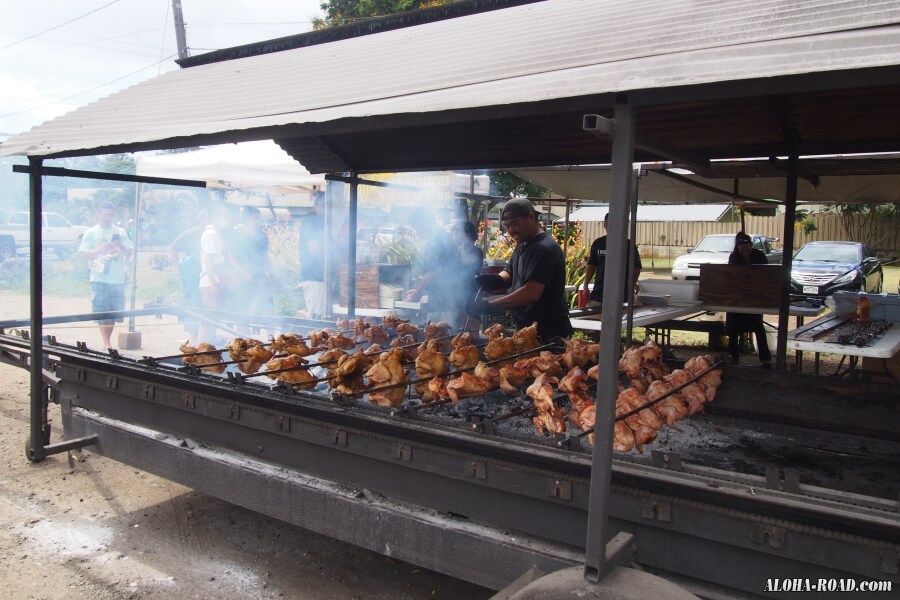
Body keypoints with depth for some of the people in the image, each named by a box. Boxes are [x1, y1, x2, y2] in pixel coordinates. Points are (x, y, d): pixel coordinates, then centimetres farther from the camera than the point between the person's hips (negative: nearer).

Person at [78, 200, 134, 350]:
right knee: (102, 313, -7)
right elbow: (83, 254, -2)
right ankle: (107, 344, -6)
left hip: (118, 279, 3)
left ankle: (107, 342, 18)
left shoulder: (121, 232, 10)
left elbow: (130, 253, 9)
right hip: (99, 279, -3)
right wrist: (101, 250, -18)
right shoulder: (91, 233, 3)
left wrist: (122, 247, -13)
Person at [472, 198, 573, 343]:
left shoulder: (545, 249, -20)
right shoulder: (522, 245, 11)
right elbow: (509, 273, 17)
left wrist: (489, 304, -27)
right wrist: (496, 280, -7)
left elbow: (531, 293, -29)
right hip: (527, 330, 9)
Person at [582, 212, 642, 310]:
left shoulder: (629, 245, 0)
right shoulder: (598, 243, 8)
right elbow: (591, 265, 12)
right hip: (598, 293, 3)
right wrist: (586, 285, 4)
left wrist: (632, 286, -8)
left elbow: (636, 268, 3)